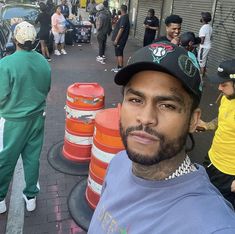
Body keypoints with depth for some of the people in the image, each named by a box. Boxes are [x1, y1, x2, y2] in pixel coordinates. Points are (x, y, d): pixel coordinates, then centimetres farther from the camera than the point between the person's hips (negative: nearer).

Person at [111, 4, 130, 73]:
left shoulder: (124, 18, -17)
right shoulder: (124, 17, 14)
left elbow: (121, 29, -24)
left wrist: (116, 39, -24)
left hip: (120, 40, -10)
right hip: (120, 39, 10)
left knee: (119, 54, -5)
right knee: (118, 53, 14)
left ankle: (120, 68, 0)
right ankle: (118, 67, 21)